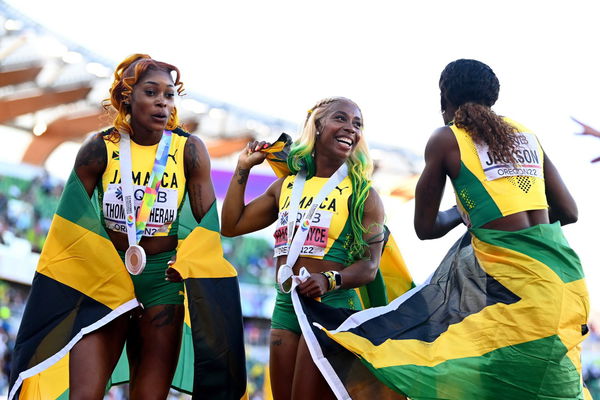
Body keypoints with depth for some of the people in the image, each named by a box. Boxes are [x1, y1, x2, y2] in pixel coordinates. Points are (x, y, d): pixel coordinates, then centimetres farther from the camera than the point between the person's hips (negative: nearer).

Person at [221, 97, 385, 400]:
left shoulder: (362, 194, -1)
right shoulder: (287, 186, 13)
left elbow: (369, 265, -8)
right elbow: (231, 226, 16)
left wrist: (330, 280, -26)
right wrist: (243, 168, 14)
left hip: (331, 307, -5)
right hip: (284, 306, 5)